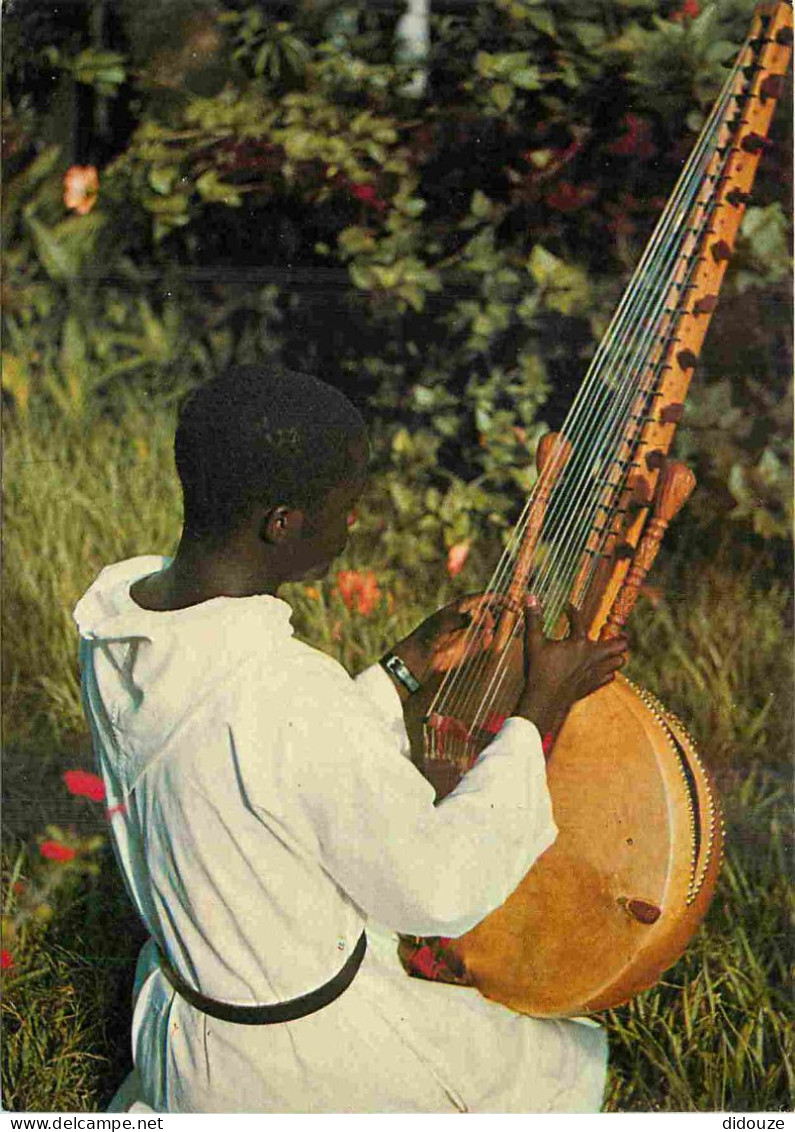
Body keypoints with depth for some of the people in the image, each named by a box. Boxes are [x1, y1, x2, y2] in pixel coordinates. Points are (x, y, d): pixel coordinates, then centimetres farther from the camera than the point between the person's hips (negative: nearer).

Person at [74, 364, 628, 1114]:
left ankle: (154, 1107, 23)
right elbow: (441, 890, -22)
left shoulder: (116, 616, -10)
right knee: (573, 1060, 18)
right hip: (306, 1068, -6)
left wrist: (409, 667, 3)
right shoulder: (292, 696, -35)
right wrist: (541, 708, -14)